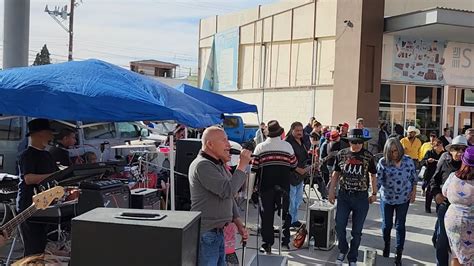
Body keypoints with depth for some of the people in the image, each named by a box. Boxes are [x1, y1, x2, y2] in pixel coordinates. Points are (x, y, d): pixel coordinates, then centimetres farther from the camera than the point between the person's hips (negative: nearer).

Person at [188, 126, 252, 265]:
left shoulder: (219, 164, 15)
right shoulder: (202, 165, -17)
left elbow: (228, 196, 21)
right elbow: (228, 190, -26)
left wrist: (238, 223, 14)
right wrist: (242, 165, -18)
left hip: (218, 231, 10)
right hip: (206, 233, -10)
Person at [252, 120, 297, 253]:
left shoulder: (260, 147, -6)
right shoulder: (287, 146, -3)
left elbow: (254, 168, -6)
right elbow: (293, 166, 4)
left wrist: (255, 184, 7)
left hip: (265, 186, -1)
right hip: (283, 185, 1)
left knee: (266, 215, 7)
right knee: (284, 212, 16)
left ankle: (267, 244, 10)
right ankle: (285, 240, 15)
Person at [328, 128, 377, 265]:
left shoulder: (368, 156, -5)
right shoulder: (341, 154, -1)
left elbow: (373, 176, 6)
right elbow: (336, 173, 9)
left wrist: (374, 194, 8)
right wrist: (331, 191, 5)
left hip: (361, 197, -1)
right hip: (344, 195, 1)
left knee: (357, 230, 7)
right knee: (339, 226, 1)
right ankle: (342, 250, 29)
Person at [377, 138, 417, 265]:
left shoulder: (408, 160, -8)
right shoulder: (383, 162, -13)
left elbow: (414, 177, 4)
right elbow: (378, 180, -14)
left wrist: (414, 191, 0)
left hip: (403, 198, 0)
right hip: (386, 197, 0)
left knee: (400, 225, 4)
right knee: (386, 224, 12)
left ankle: (399, 254, 14)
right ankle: (386, 245, 40)